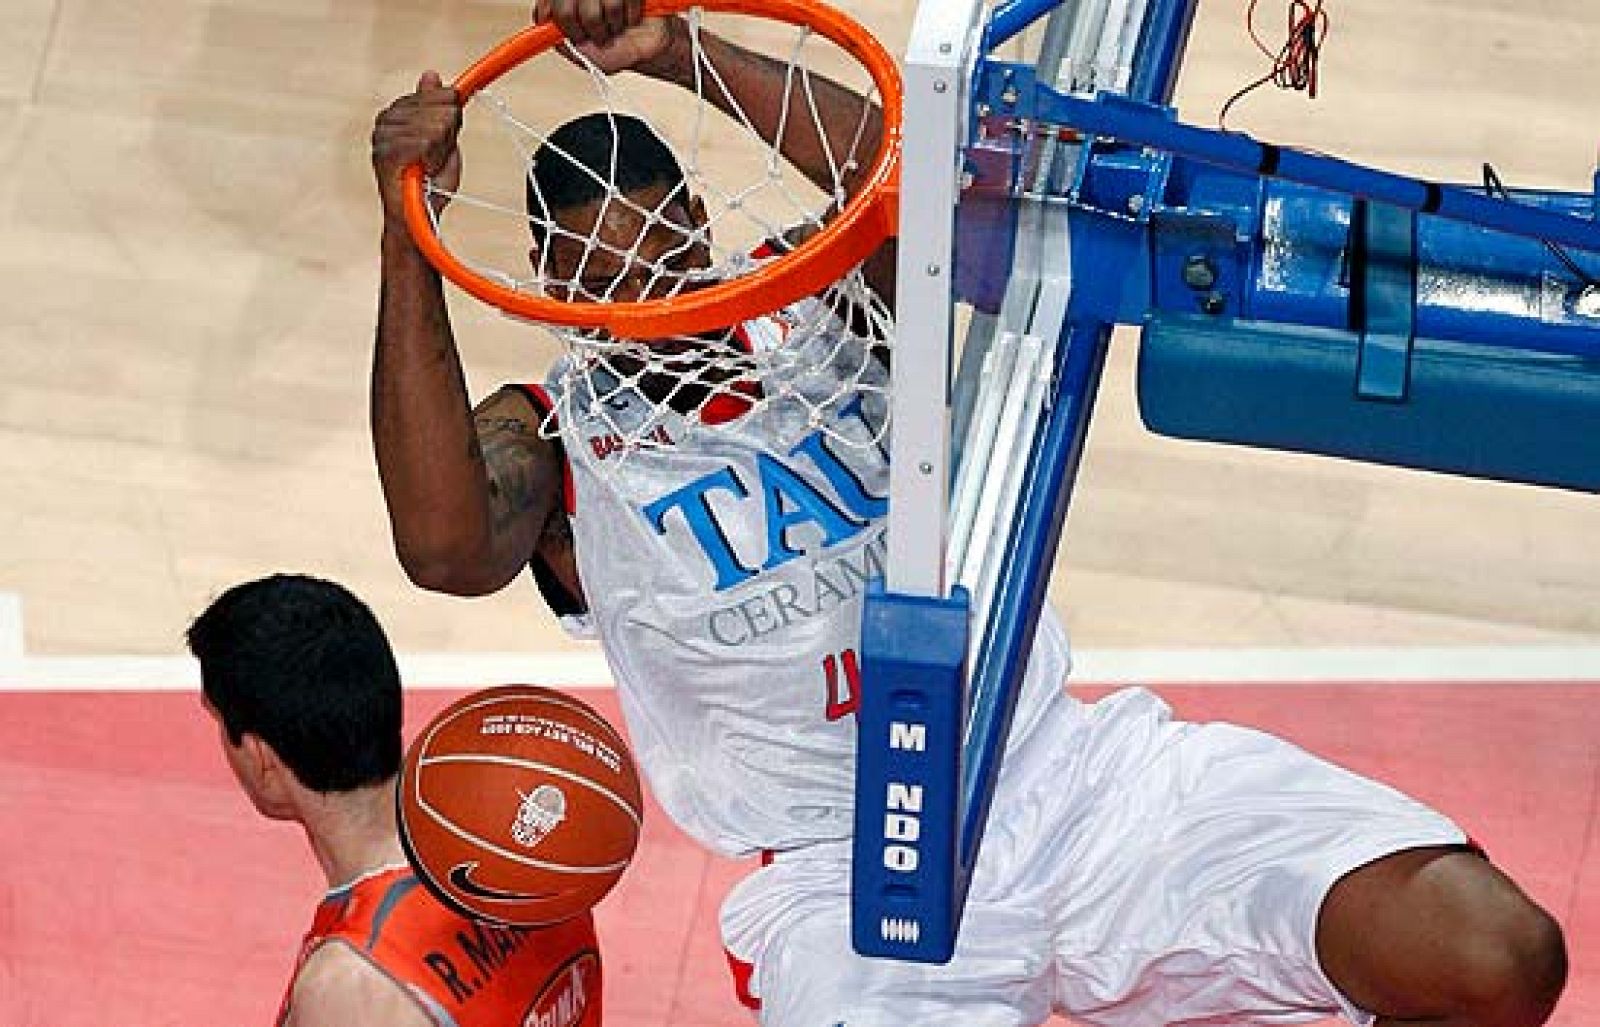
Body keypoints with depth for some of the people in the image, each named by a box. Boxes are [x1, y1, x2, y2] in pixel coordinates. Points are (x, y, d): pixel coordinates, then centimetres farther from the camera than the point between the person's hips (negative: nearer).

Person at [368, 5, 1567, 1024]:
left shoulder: (818, 302, 10)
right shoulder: (549, 437, 2)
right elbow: (442, 543, -21)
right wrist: (408, 241, -24)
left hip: (1074, 768, 3)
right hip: (851, 877, -3)